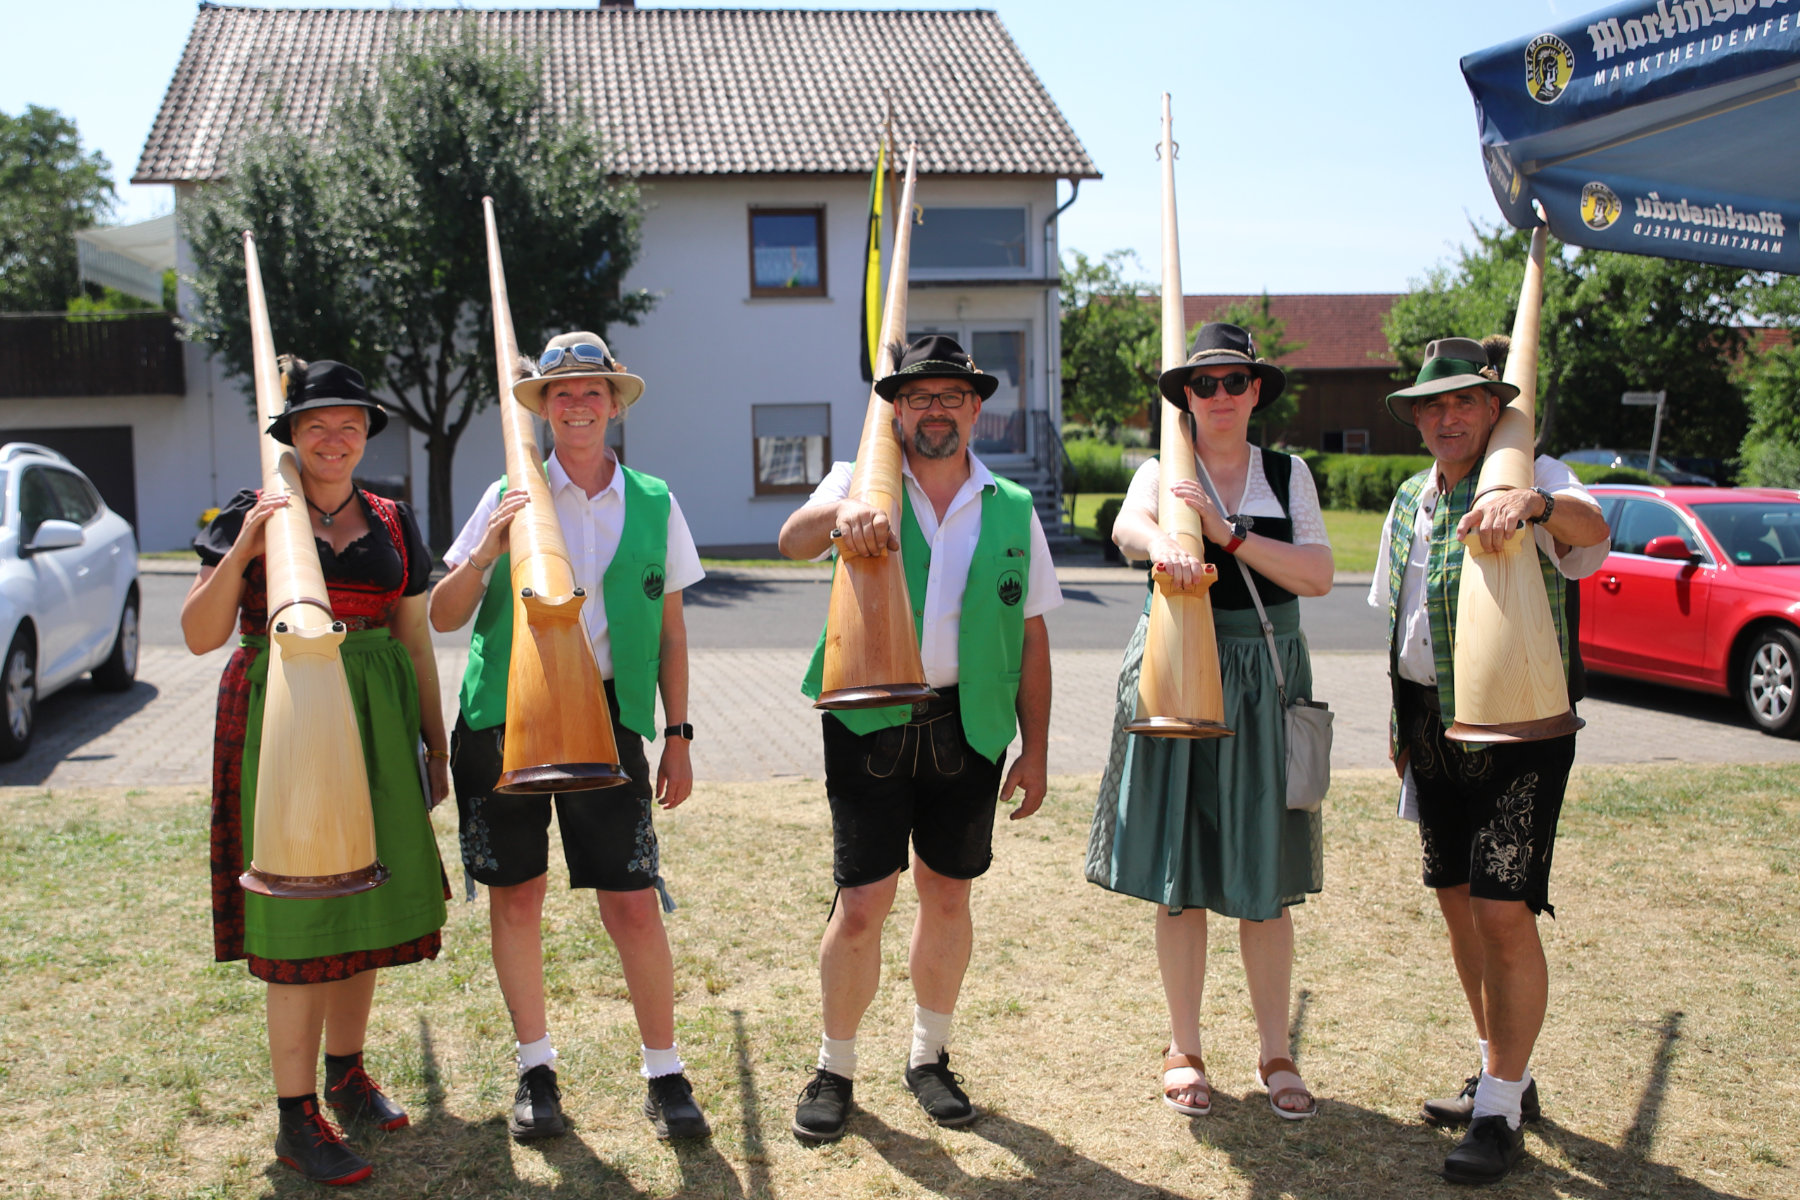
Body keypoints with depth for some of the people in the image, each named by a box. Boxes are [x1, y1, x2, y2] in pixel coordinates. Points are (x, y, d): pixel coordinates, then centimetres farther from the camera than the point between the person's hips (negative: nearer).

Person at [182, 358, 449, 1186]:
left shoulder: (391, 524, 10)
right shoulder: (252, 516, 0)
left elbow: (415, 642, 14)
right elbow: (199, 635, -5)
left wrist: (435, 744, 13)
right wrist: (238, 554, -19)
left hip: (376, 725, 5)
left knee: (363, 898, 11)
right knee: (299, 913, -5)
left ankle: (345, 1072, 29)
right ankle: (296, 1119, 3)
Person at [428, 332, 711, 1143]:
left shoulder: (653, 504, 5)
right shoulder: (509, 496, 2)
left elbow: (669, 633, 10)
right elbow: (443, 617, 2)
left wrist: (677, 736, 7)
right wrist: (485, 551, -16)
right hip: (505, 712, 1)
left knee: (633, 902, -3)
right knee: (516, 895, 8)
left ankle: (664, 1074, 13)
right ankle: (535, 1069, 25)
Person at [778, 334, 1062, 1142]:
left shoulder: (1013, 510, 8)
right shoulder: (861, 484, 3)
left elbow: (1031, 636, 9)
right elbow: (793, 540, -18)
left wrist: (1036, 749, 6)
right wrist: (838, 514, -41)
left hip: (968, 726, 2)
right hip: (869, 721, -2)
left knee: (948, 895, 11)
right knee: (861, 905, -3)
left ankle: (929, 1057, 31)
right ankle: (835, 1070, 17)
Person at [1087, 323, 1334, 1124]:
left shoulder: (1288, 475, 8)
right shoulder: (1162, 472, 4)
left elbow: (1319, 576, -5)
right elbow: (1126, 524, -20)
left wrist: (1231, 535, -17)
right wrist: (1164, 544, -43)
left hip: (1265, 682, 1)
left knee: (1265, 879, 4)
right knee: (1179, 876, 4)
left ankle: (1275, 1053, 17)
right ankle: (1184, 1051, 17)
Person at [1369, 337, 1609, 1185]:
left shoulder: (1531, 477, -10)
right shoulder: (1412, 499, 12)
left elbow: (1590, 525, -33)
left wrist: (1536, 502, -54)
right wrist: (1400, 722, 19)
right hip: (1433, 724, 7)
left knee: (1504, 912, -10)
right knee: (1456, 901, 14)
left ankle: (1501, 1112, 3)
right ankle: (1502, 1074, 31)